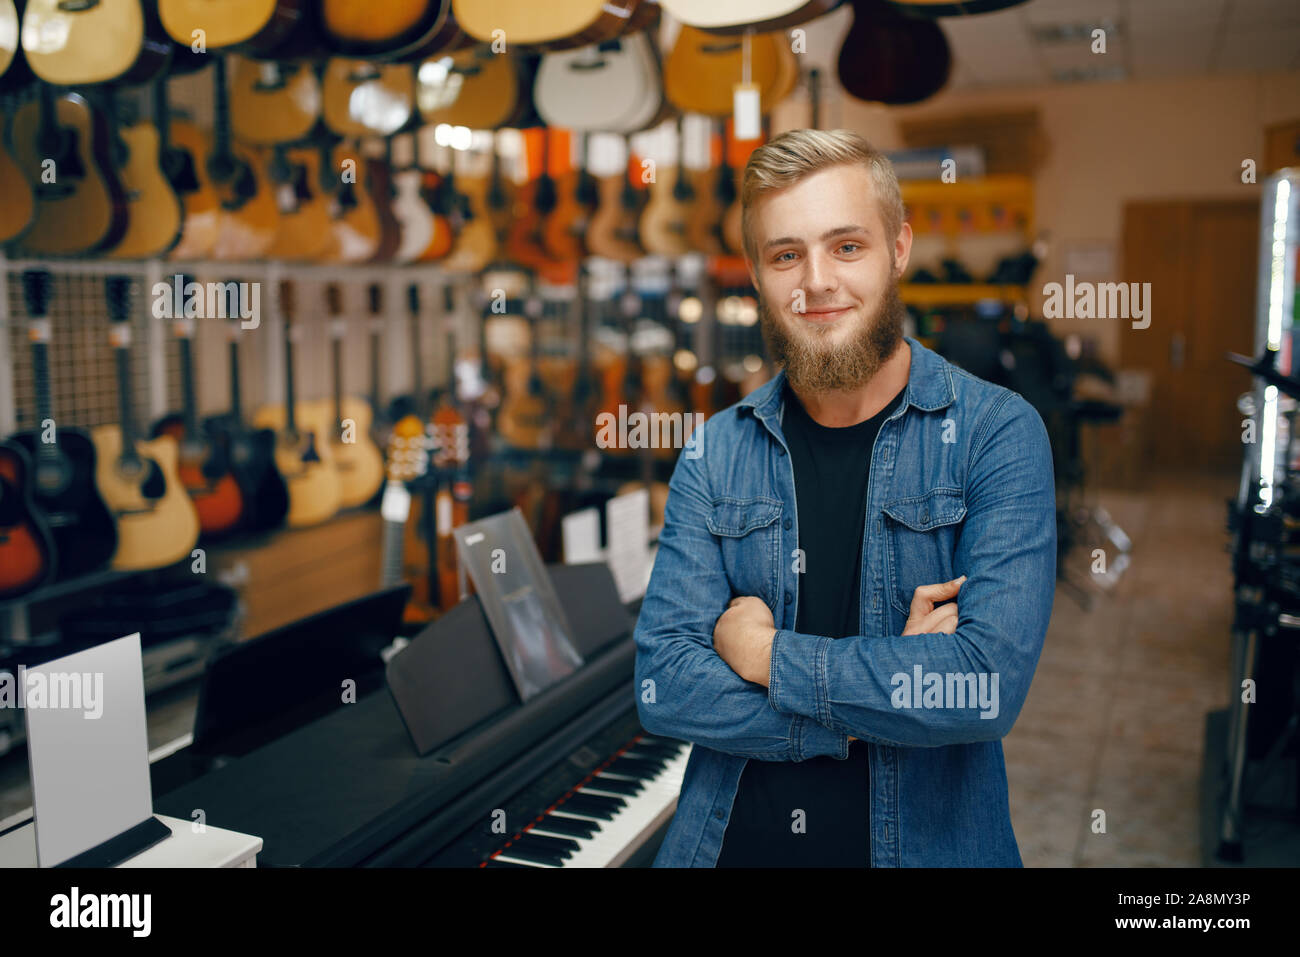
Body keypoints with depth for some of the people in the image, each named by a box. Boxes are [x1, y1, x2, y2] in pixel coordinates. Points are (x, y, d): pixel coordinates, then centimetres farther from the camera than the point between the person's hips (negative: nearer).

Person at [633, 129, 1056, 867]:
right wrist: (890, 684, -19)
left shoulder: (999, 433, -12)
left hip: (927, 843, -1)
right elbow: (663, 687, -11)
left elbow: (991, 683, -23)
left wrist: (767, 655, -15)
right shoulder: (717, 453, -4)